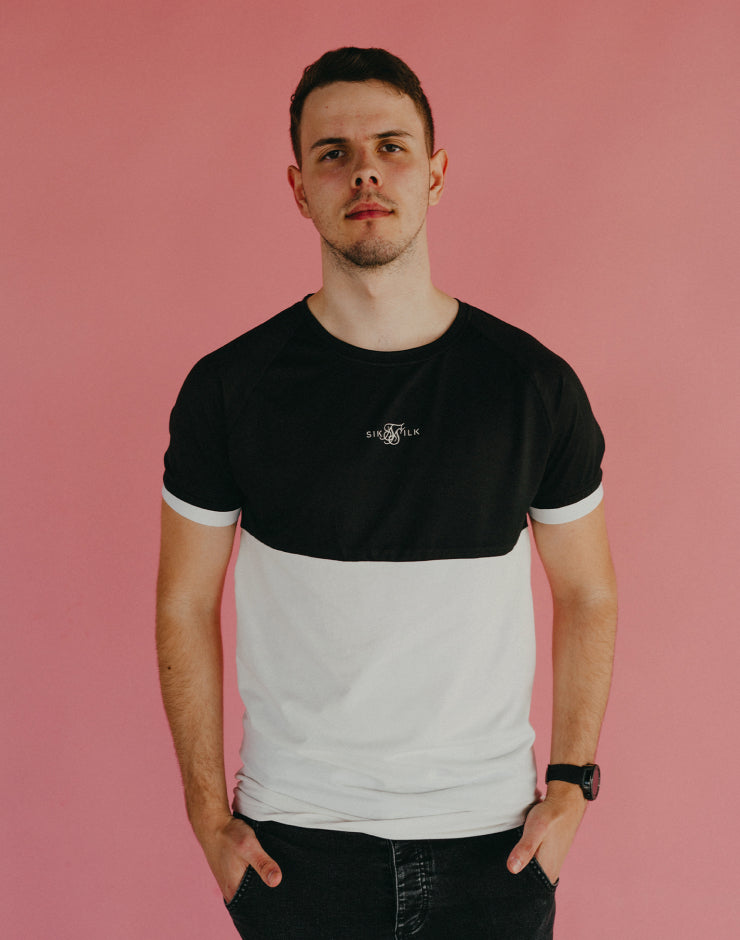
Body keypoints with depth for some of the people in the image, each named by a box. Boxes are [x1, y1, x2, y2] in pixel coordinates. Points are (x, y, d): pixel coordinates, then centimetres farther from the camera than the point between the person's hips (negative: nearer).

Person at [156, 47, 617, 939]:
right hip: (295, 845, 0)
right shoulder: (230, 388, -6)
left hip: (491, 840, 1)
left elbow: (587, 594, 7)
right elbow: (185, 604, 2)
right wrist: (208, 815, 0)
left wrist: (572, 784, 1)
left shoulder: (534, 385, -4)